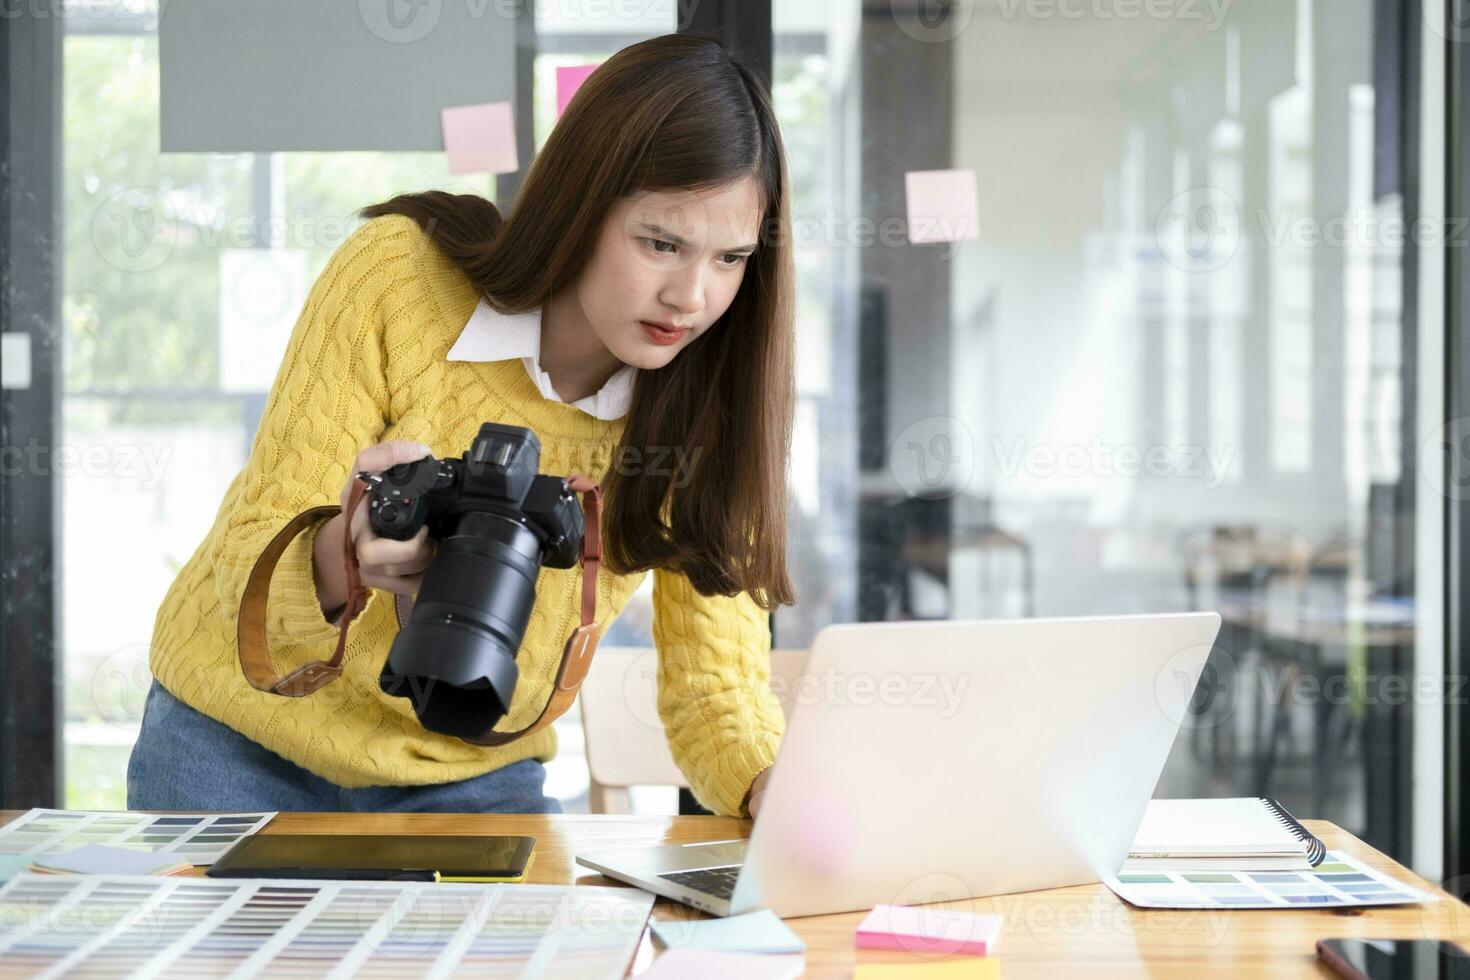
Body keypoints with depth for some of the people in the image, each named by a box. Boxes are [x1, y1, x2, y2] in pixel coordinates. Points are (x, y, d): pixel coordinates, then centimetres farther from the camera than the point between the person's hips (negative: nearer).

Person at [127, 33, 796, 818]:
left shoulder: (708, 400, -13)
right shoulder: (396, 275, -21)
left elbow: (715, 688, -12)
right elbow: (247, 567, -20)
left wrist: (776, 789, -34)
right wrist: (343, 554, -43)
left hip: (473, 782, 2)